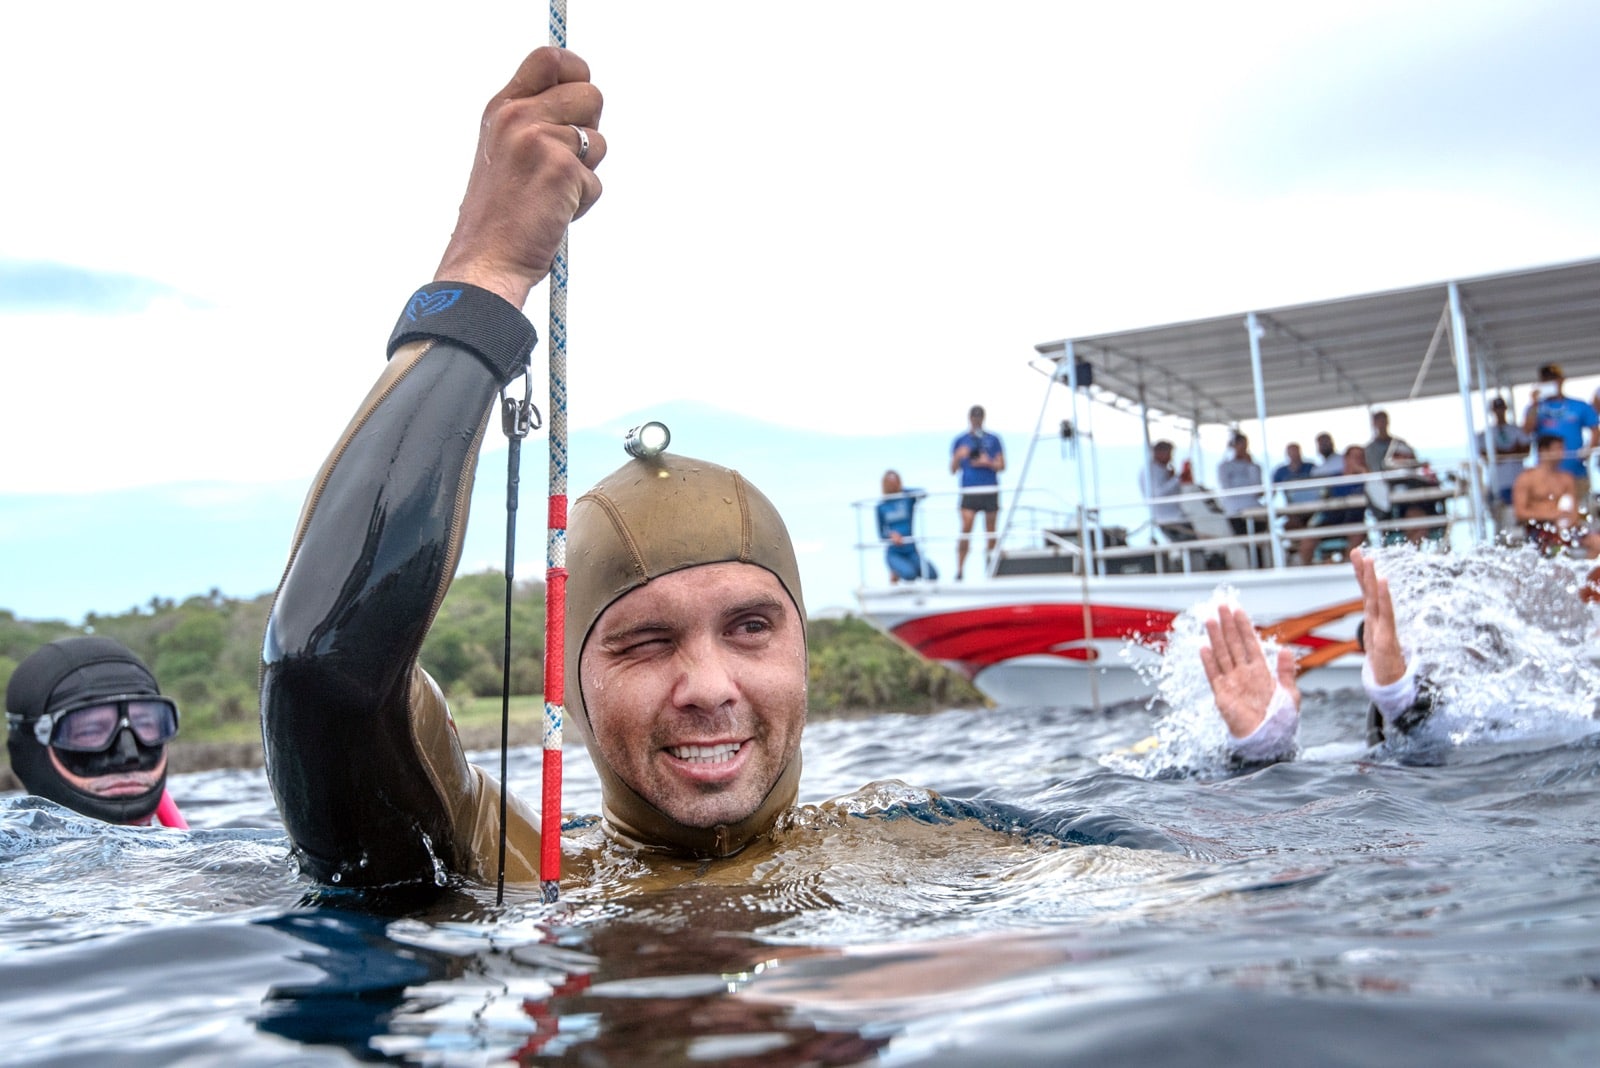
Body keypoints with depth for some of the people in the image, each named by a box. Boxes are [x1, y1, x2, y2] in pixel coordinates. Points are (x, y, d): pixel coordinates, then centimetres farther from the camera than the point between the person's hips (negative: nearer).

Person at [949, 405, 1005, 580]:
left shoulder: (993, 439, 10)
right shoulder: (960, 441, 10)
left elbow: (1002, 466, 9)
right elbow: (953, 470, 6)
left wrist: (988, 463, -10)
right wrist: (958, 456, -13)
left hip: (990, 490, 1)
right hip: (969, 491, -1)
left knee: (991, 530, 5)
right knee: (966, 528, -12)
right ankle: (959, 570, -11)